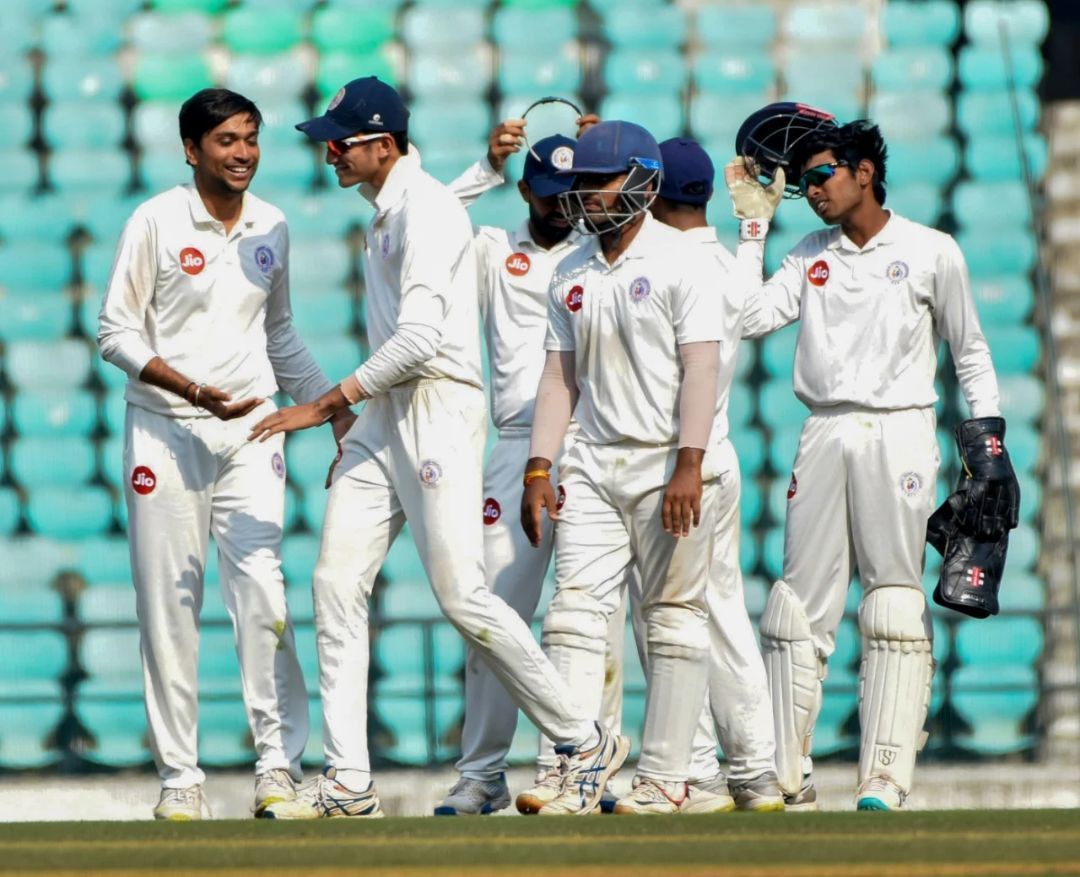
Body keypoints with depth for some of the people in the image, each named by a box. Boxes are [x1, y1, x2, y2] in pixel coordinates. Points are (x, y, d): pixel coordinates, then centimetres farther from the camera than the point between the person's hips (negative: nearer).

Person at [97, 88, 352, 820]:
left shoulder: (273, 229, 9)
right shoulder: (156, 223, -5)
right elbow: (116, 331, -5)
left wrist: (331, 403, 13)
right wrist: (191, 389, -17)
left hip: (251, 429, 3)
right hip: (166, 430, -3)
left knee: (263, 588, -10)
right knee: (169, 603, -1)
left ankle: (280, 764, -7)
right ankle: (180, 776, 5)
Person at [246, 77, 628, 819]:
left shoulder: (426, 209, -14)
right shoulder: (387, 213, 16)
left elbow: (419, 341, -23)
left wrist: (327, 405, -18)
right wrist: (358, 434, 20)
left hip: (439, 409, -10)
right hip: (386, 414, 10)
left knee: (461, 594, -10)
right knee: (337, 582, 1)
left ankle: (585, 744, 3)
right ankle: (349, 784, 1)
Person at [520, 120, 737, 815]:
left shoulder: (683, 264, -5)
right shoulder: (572, 276, 14)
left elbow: (701, 368, -12)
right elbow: (560, 374, 15)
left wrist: (688, 467, -20)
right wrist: (539, 468, 5)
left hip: (668, 465, -6)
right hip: (593, 464, 6)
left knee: (674, 621, -2)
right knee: (575, 612, -4)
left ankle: (665, 779, 0)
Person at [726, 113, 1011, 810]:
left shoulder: (932, 253, 4)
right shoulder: (811, 255, 13)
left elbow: (970, 351, 9)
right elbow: (749, 318, 2)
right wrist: (755, 225, 5)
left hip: (900, 433, -3)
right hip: (825, 434, 3)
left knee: (897, 608, -6)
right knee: (800, 605, 0)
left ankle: (886, 779, -6)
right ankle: (787, 778, 4)